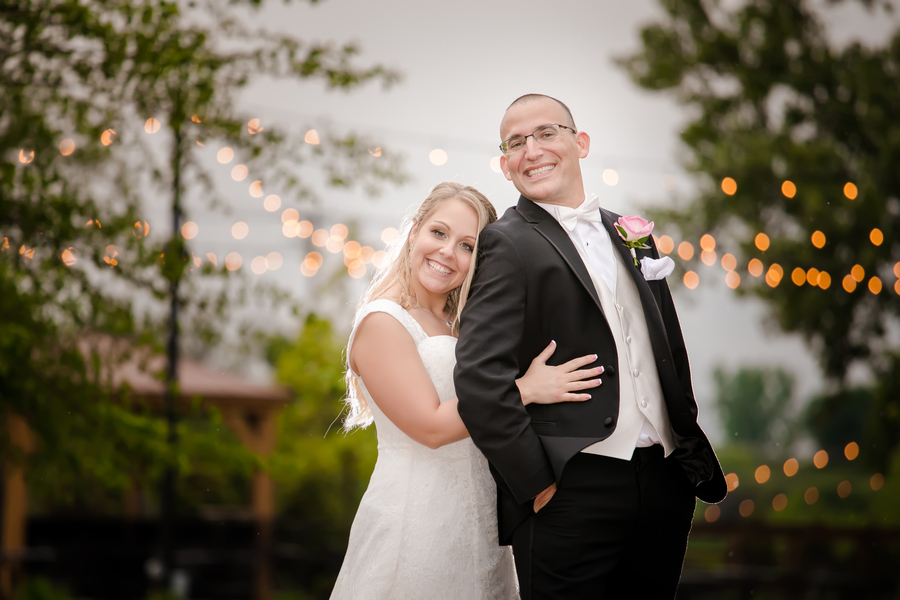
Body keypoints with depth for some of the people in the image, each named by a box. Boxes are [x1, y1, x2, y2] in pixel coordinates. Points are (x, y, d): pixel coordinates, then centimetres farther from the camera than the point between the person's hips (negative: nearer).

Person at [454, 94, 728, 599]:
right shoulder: (508, 244, -5)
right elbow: (480, 379, -15)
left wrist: (691, 453, 13)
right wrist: (536, 483, -14)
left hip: (664, 484, 6)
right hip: (572, 494, -6)